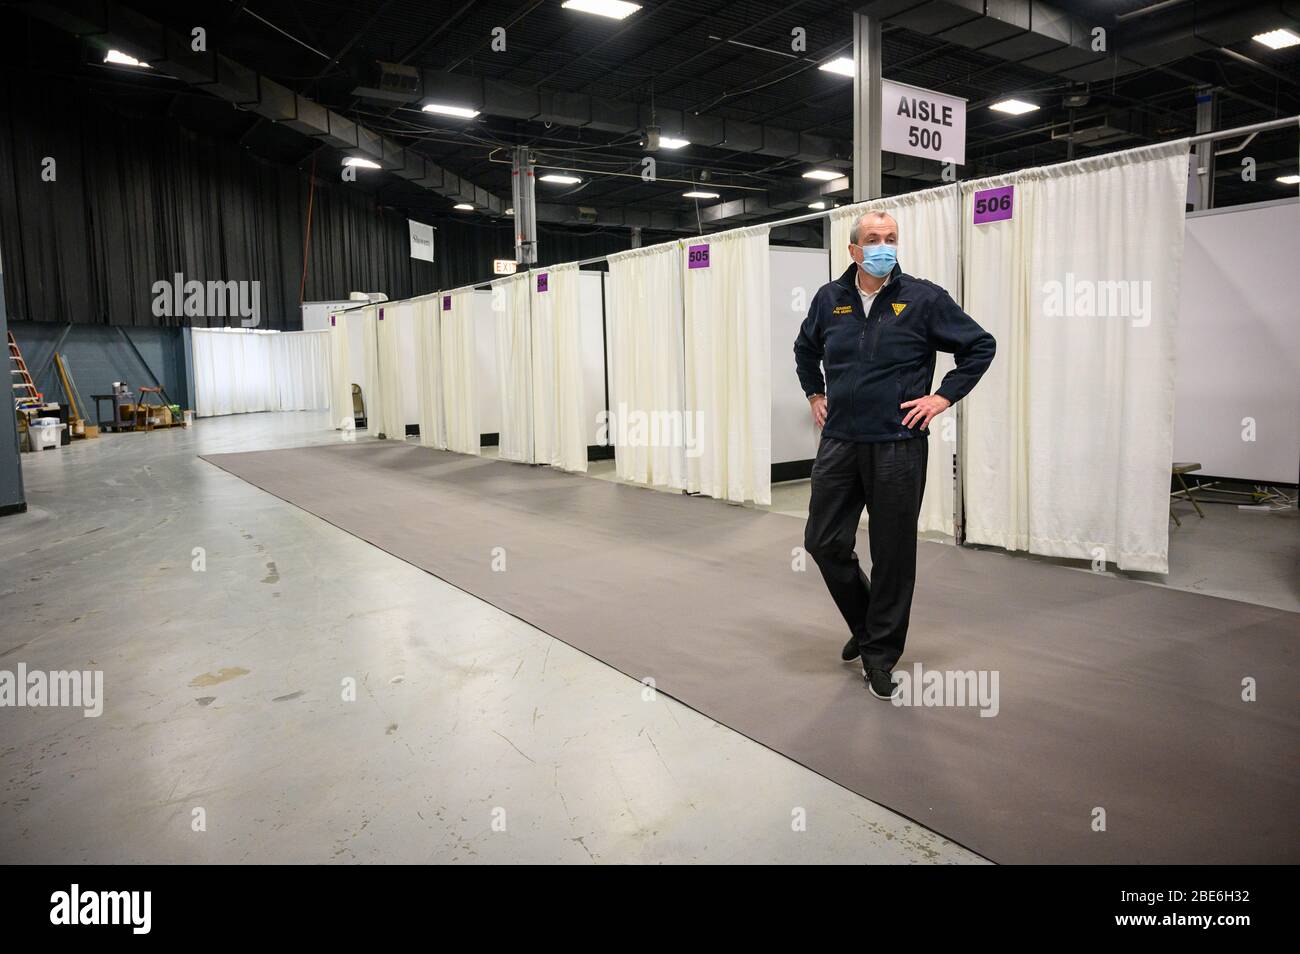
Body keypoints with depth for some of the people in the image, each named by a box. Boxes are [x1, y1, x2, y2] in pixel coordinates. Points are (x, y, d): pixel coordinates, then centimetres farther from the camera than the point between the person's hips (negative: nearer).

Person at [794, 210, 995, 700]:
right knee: (824, 541, 5)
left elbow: (980, 345, 4)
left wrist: (944, 396, -3)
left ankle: (880, 653, 19)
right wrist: (814, 395, 18)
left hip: (898, 445, -3)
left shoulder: (924, 298, -3)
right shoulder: (829, 299, 7)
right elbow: (804, 350, 26)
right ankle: (865, 625, 31)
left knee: (893, 554, 3)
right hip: (838, 442, 4)